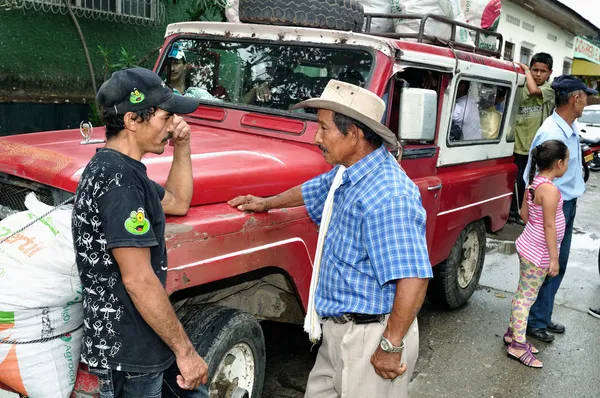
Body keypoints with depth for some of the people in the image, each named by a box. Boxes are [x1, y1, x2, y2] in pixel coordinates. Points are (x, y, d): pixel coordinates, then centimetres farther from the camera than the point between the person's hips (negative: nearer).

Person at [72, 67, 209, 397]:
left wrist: (182, 148, 8)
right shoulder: (119, 178, -24)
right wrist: (185, 351, -19)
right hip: (127, 350, -9)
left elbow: (178, 202, 20)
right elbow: (138, 279, -25)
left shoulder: (115, 167, 8)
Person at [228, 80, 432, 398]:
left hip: (369, 337, -9)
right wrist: (267, 203, 29)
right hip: (338, 328, 9)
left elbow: (414, 279, -31)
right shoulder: (347, 173, 2)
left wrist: (391, 346, -24)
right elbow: (313, 190, 25)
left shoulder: (387, 197, -28)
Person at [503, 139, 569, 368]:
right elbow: (550, 226, -22)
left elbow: (524, 213, 12)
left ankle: (512, 332, 30)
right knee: (527, 297, -2)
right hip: (538, 253, -9)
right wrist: (554, 258, -17)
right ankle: (518, 345, 7)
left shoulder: (535, 182, 4)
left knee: (523, 293, 18)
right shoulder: (550, 189, -23)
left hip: (529, 246, 9)